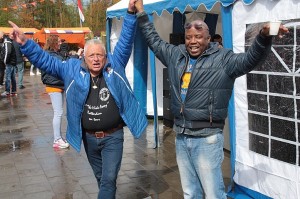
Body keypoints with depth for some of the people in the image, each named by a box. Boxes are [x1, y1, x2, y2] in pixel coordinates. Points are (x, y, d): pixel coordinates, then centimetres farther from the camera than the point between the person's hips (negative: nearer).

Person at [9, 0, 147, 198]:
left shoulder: (115, 65, -7)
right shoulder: (73, 69, -3)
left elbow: (125, 41, -11)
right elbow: (46, 61, -1)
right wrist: (25, 43, -12)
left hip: (112, 136, -3)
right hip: (89, 138, 3)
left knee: (109, 179, -4)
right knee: (101, 178, 21)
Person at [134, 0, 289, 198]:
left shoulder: (223, 59, -7)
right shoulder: (176, 55, 8)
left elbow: (251, 59, -19)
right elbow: (154, 40, 20)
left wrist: (264, 36, -38)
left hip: (207, 138, -5)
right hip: (181, 136, 6)